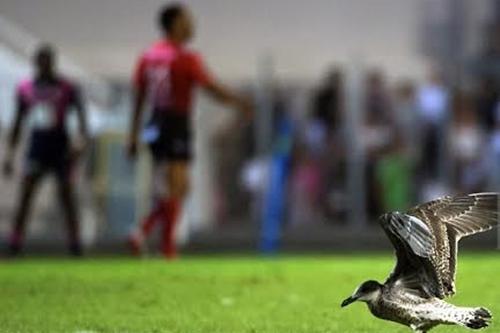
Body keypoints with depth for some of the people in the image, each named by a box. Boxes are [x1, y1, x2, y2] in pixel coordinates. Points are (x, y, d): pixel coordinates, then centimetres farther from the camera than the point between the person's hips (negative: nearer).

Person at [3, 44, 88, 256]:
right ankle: (15, 241, -11)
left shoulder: (66, 88, -1)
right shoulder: (25, 89, 7)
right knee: (25, 193, -9)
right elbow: (18, 123, 14)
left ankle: (74, 241, 2)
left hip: (60, 146, -2)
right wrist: (10, 154, 10)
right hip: (37, 144, 2)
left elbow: (80, 113, -8)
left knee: (65, 193, -2)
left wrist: (82, 138, -26)